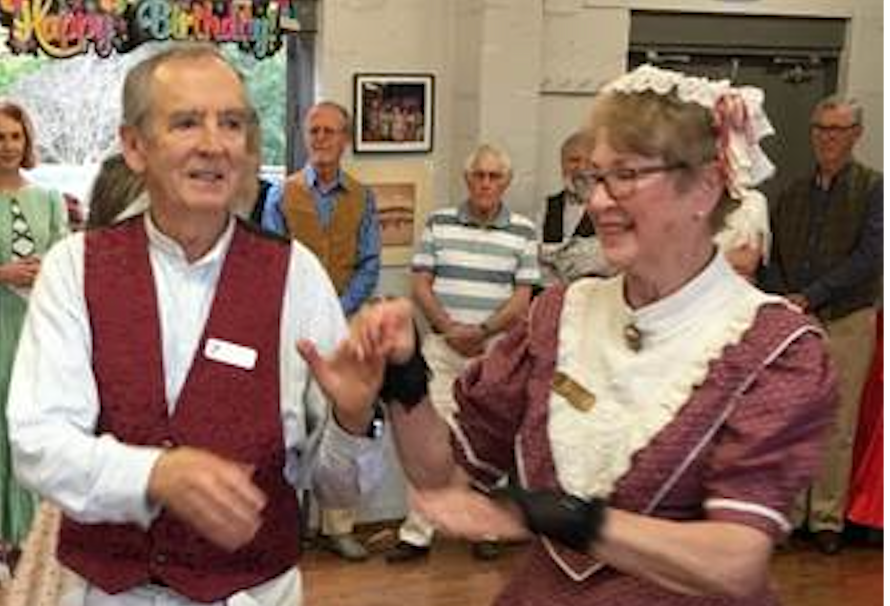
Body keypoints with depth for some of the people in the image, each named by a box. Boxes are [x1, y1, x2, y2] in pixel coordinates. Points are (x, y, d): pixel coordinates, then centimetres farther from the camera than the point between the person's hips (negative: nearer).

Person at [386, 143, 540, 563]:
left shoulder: (523, 232, 3)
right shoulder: (439, 223, 5)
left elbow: (522, 297, -1)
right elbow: (420, 284, 2)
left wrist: (482, 331, -13)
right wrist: (450, 327, -11)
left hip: (496, 350, 0)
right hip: (442, 347, 0)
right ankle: (416, 534, 3)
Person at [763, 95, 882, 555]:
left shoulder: (873, 188, 0)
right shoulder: (793, 193, 13)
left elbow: (869, 256, -9)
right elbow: (771, 256, 11)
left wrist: (810, 296, -13)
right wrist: (781, 301, -7)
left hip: (847, 322, -3)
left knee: (838, 427, 3)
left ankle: (827, 520, 14)